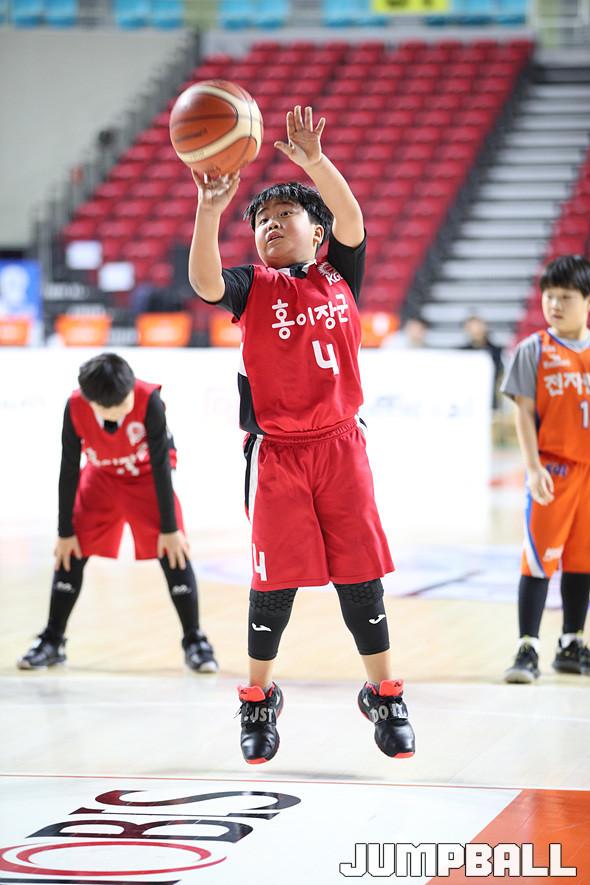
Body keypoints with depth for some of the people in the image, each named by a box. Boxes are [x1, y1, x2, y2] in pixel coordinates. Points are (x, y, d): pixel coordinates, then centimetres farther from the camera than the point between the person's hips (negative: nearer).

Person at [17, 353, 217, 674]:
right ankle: (52, 641, 9)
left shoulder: (149, 400, -34)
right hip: (101, 476, 2)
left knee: (173, 553, -13)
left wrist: (169, 528, -23)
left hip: (147, 476, -2)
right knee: (72, 552, -4)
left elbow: (161, 464, -27)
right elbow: (69, 470, -16)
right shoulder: (75, 407, -27)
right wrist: (65, 532, -12)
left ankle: (194, 641, -2)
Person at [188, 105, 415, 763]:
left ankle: (384, 697, 16)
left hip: (340, 444, 2)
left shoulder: (340, 275, 8)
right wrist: (210, 210, -34)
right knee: (276, 579, 0)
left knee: (360, 574, 3)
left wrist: (314, 162, -27)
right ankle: (259, 702, 16)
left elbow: (351, 218, -11)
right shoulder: (253, 286, 3)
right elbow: (204, 282, -19)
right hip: (277, 453, -1)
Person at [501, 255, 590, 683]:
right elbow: (524, 412, -5)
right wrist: (534, 467, -13)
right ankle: (528, 649, -4)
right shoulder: (534, 351, -3)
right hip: (553, 468, -3)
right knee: (540, 559, -6)